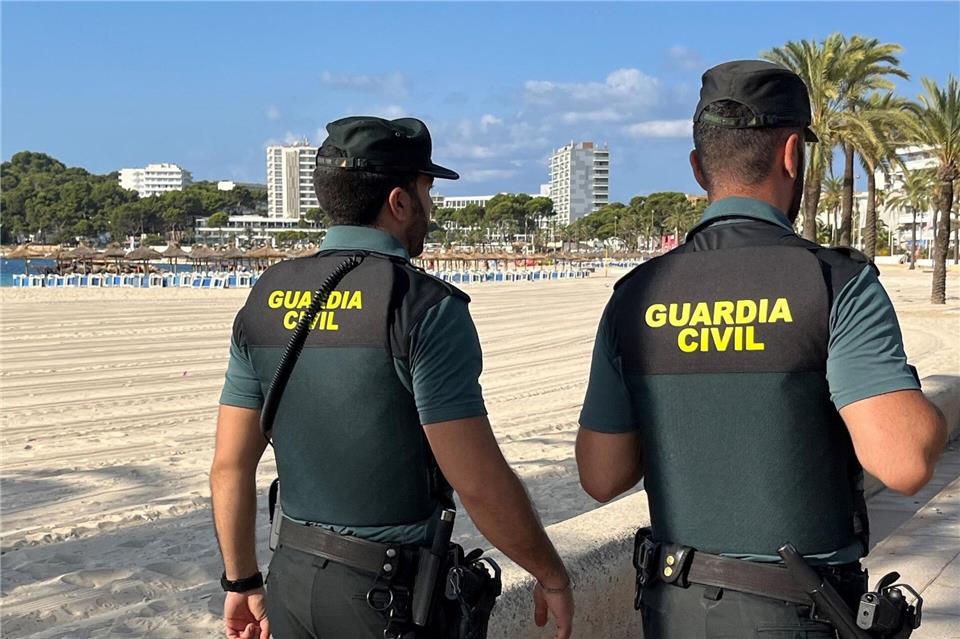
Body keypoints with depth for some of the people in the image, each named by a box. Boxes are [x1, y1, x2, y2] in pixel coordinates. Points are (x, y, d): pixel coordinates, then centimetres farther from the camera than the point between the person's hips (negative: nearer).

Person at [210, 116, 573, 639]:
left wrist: (242, 583, 15)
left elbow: (230, 466, 4)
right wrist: (552, 576, -4)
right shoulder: (425, 307, -17)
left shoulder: (266, 300, 1)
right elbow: (480, 483, -19)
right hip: (392, 594, -5)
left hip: (293, 578, 5)